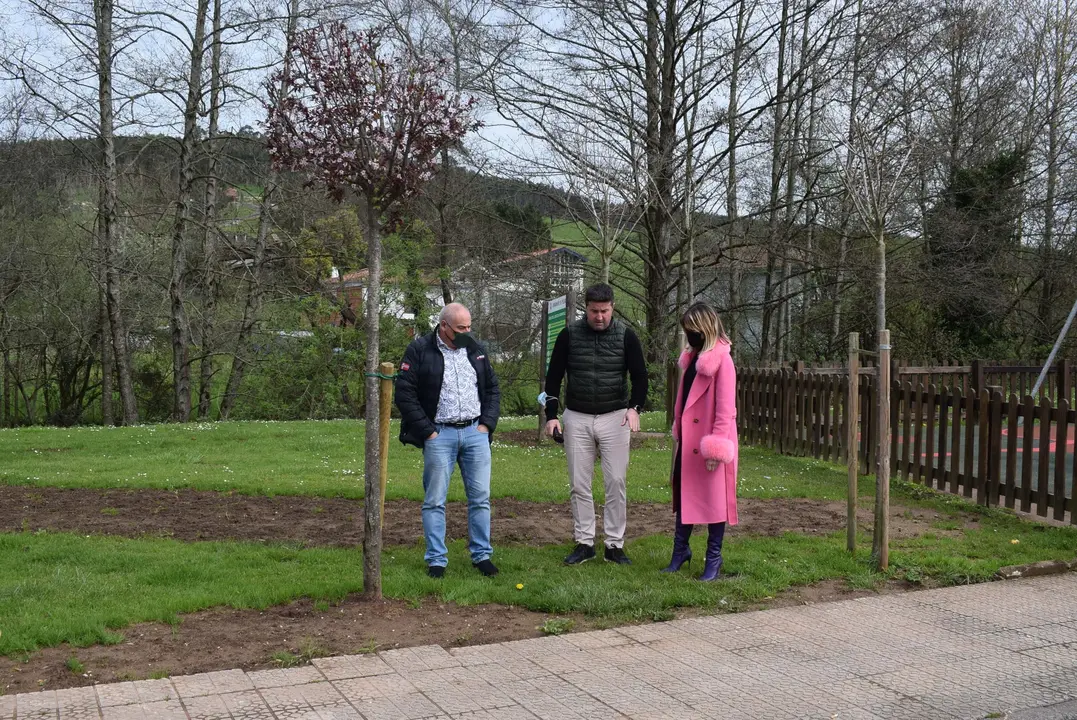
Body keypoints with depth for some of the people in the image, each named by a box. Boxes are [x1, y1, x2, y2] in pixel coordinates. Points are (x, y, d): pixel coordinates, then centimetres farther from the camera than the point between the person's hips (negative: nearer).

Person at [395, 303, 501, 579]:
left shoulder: (475, 350, 11)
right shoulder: (420, 350, -4)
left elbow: (493, 388, 18)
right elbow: (404, 393, -7)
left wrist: (487, 423, 5)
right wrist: (426, 431, -9)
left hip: (475, 433, 4)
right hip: (439, 434, -4)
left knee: (480, 498, 5)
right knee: (435, 501, 1)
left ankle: (481, 554, 16)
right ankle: (436, 559, 10)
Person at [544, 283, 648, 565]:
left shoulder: (626, 336, -3)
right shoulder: (569, 335, -2)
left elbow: (640, 377, 2)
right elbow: (554, 377, 4)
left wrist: (635, 408, -13)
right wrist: (551, 415, -2)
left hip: (614, 418, -1)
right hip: (577, 418, 1)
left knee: (616, 482, -1)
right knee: (579, 484, 5)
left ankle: (615, 544, 9)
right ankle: (584, 543, 15)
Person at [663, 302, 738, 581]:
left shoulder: (722, 360, -14)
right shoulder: (692, 358, 11)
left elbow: (725, 408, -17)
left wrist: (716, 448, -18)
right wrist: (677, 432, 15)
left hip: (708, 441, -8)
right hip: (687, 440, 8)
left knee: (713, 499, 3)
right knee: (683, 494, 13)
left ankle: (714, 559, 13)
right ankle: (680, 550, 25)